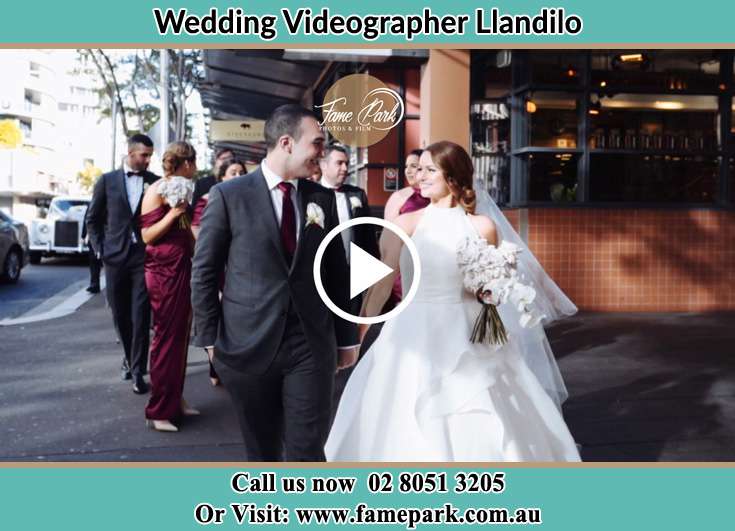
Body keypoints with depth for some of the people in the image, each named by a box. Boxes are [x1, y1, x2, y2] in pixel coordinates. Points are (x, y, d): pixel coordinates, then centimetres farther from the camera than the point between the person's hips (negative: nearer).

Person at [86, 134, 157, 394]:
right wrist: (100, 248, 1)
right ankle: (130, 357, 32)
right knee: (120, 314, 11)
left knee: (140, 314, -5)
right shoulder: (107, 180, 5)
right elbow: (93, 218, 10)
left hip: (144, 257, -1)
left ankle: (138, 370, 1)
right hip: (115, 256, 2)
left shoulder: (156, 182, 2)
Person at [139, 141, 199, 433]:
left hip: (181, 269, 9)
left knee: (180, 335, 14)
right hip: (164, 271, -9)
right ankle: (159, 411, 6)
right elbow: (147, 235, -16)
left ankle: (175, 399, 25)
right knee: (166, 338, -3)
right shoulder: (157, 191, -11)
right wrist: (173, 212, -22)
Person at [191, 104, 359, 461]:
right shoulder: (228, 195, -3)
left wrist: (347, 337, 11)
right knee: (262, 451, 14)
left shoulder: (322, 198, 7)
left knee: (307, 452, 0)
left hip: (311, 346, 2)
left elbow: (336, 273, 10)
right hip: (247, 345, -1)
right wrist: (210, 338, -2)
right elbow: (204, 273, 0)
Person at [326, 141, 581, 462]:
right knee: (411, 433, 6)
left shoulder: (482, 227, 0)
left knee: (477, 430, 8)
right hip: (415, 340, 0)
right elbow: (381, 286, -1)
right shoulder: (404, 225, -3)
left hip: (467, 342, 1)